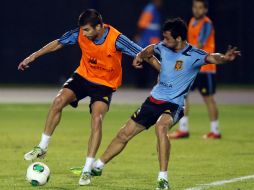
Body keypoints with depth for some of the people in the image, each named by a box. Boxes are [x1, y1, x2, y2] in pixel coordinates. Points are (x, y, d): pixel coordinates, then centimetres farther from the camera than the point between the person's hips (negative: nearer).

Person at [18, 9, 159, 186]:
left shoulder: (116, 39, -27)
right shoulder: (80, 34, -15)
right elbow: (58, 43, 1)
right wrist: (33, 57, 4)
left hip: (105, 84, -4)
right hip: (83, 76, 4)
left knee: (97, 119, -23)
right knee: (59, 101, -19)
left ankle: (87, 170, -16)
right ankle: (42, 148, -4)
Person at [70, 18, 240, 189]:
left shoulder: (194, 55, -17)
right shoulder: (163, 48, 1)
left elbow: (211, 58, -36)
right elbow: (150, 49, 24)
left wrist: (223, 58, -57)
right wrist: (140, 56, 5)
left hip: (174, 105, -6)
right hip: (154, 100, 6)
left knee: (161, 126, -38)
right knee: (125, 134, 12)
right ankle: (98, 166, 34)